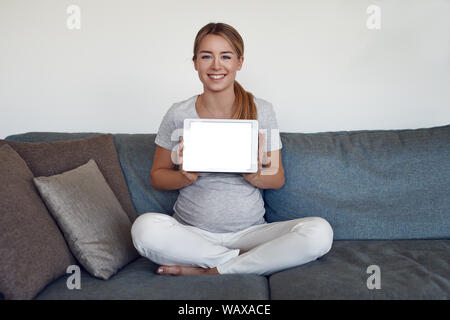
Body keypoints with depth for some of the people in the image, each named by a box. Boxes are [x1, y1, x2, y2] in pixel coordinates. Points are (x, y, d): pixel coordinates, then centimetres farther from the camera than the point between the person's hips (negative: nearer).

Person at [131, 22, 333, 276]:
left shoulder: (262, 111, 1)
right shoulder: (179, 115, -1)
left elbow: (278, 178, 5)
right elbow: (157, 176, 6)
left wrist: (255, 175, -18)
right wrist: (186, 176, -16)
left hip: (250, 231, 1)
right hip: (192, 232, 0)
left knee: (319, 232, -24)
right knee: (145, 227, -31)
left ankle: (212, 271, -15)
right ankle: (246, 260, -14)